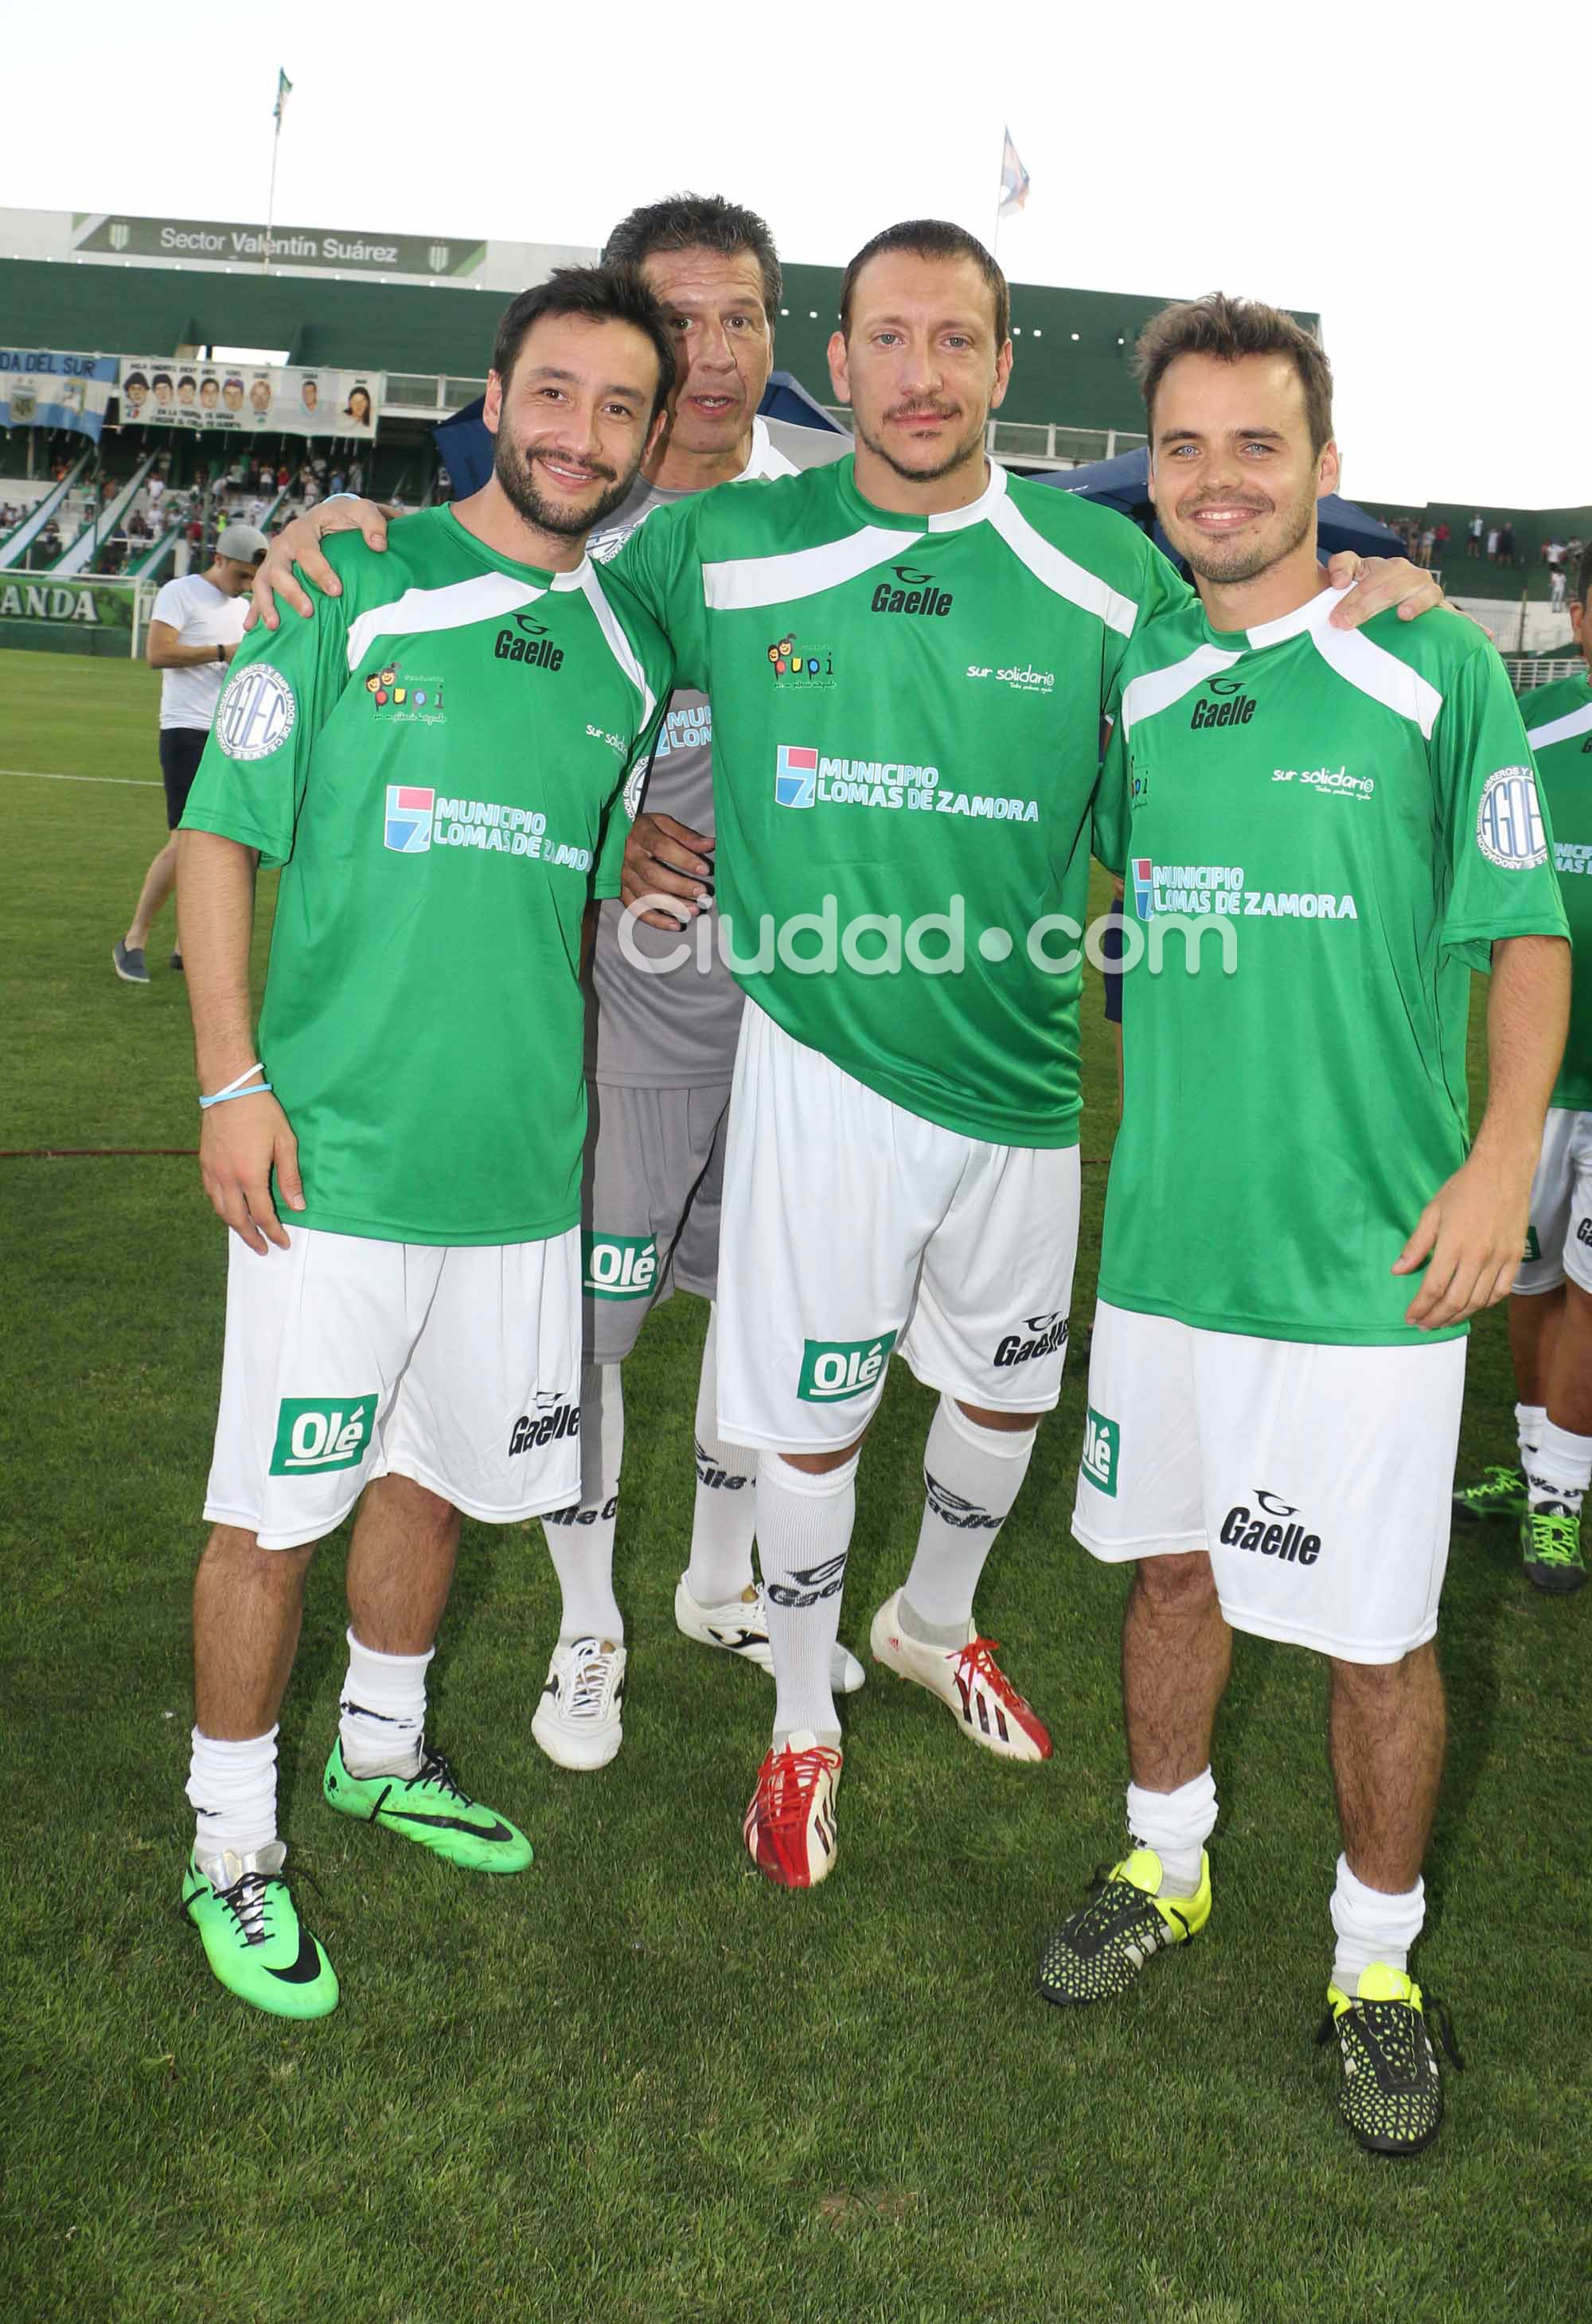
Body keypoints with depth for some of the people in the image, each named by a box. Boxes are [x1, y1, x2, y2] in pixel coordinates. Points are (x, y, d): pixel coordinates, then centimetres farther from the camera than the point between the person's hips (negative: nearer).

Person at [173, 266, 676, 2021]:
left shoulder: (634, 653, 9)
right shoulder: (356, 584, -3)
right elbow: (220, 838, -4)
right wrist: (233, 1081, -11)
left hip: (525, 1155, 5)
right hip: (336, 1149, -4)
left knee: (435, 1474, 18)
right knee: (275, 1508, 3)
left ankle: (378, 1751, 41)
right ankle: (231, 1840, 23)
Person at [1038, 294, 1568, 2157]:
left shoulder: (1438, 670, -5)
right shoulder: (1127, 680, 6)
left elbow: (1525, 935, -3)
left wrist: (1501, 1158, -14)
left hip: (1371, 1252, -3)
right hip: (1162, 1231, 4)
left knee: (1373, 1629, 7)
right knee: (1173, 1565, 18)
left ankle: (1378, 1955, 29)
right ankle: (1166, 1863, 41)